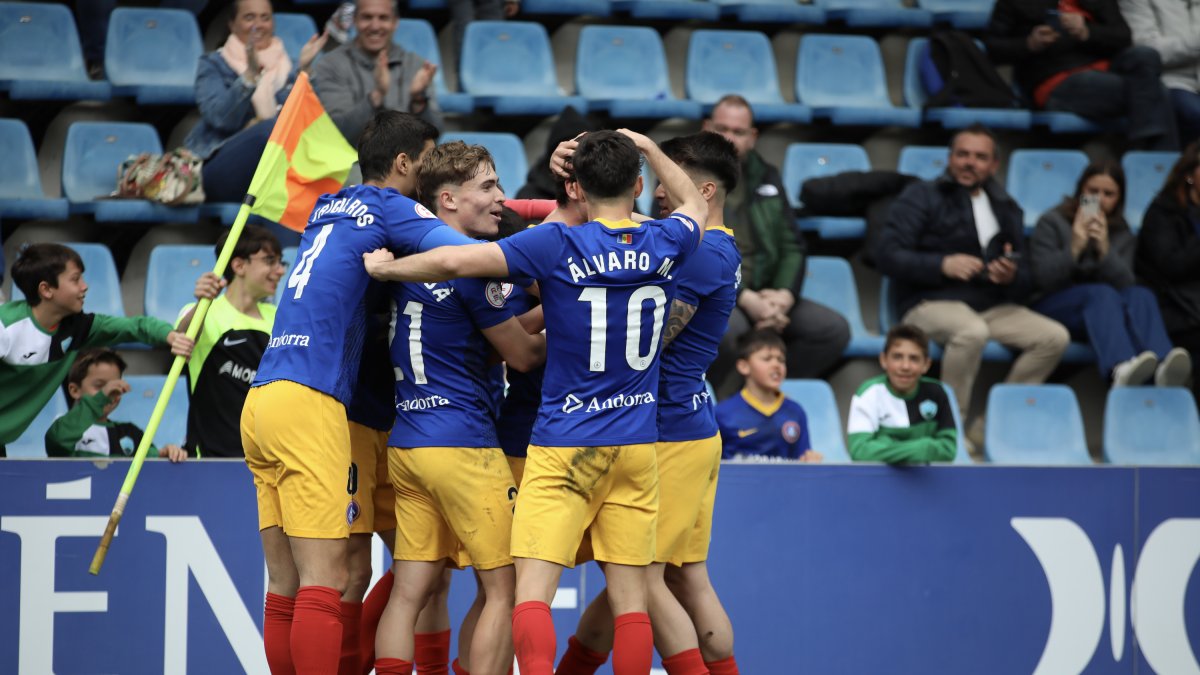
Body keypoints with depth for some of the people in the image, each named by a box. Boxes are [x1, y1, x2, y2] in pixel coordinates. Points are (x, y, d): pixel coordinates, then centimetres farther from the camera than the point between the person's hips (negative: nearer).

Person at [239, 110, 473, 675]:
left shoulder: (327, 211, 24)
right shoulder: (388, 209, 1)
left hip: (260, 401, 8)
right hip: (309, 402, -8)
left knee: (285, 588, 6)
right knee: (323, 582, -11)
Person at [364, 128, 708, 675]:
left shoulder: (559, 245, -11)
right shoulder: (663, 245, 1)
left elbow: (455, 261, -17)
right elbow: (694, 204, 27)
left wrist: (385, 267, -1)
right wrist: (648, 148, 35)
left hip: (564, 443, -4)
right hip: (637, 445, 4)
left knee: (531, 592, -9)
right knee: (630, 598, 6)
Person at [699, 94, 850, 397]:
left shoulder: (765, 177, 15)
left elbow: (792, 246, 14)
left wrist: (784, 295, -8)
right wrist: (745, 299, -22)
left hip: (763, 296, 6)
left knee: (835, 329, -15)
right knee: (730, 327, -39)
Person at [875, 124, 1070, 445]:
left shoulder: (1006, 209, 19)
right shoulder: (922, 197, 4)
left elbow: (1026, 282, 15)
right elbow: (888, 255, -7)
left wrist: (1012, 277, -11)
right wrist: (942, 265, -20)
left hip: (991, 306, 6)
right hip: (929, 303, -6)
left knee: (1054, 337, -15)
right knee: (972, 331, -39)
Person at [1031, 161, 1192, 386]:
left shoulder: (1122, 234, 15)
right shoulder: (1051, 223, 4)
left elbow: (1125, 284, -2)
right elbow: (1042, 280, -8)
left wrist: (1105, 250, -17)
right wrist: (1074, 248, -19)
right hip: (1054, 307, -4)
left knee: (1141, 295, -29)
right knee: (1102, 294, -35)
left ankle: (1163, 369, -62)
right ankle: (1121, 368, -69)